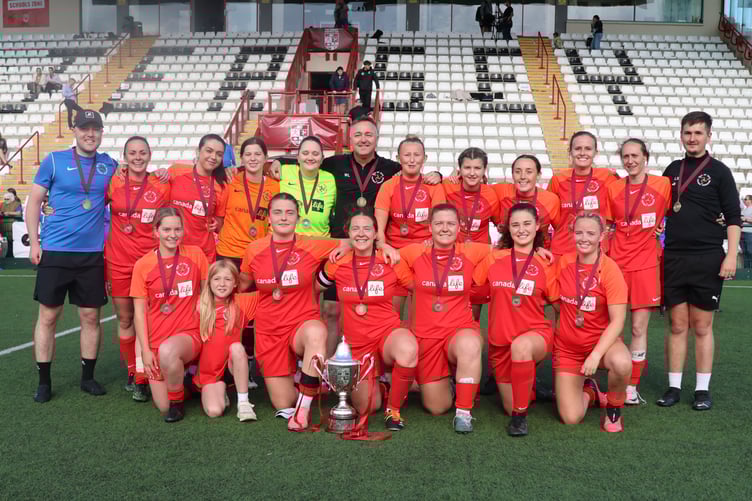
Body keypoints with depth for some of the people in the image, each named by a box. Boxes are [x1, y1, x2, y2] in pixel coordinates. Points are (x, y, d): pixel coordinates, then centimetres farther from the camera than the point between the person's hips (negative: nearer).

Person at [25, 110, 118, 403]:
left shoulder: (109, 165, 7)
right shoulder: (54, 161, 0)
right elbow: (34, 201, 3)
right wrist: (34, 242, -4)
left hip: (93, 254, 2)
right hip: (55, 251, -2)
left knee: (90, 316, 7)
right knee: (48, 316, 2)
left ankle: (87, 377, 20)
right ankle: (44, 381, 13)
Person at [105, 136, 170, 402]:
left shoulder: (161, 187, 2)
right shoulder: (113, 183, 3)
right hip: (118, 262, 2)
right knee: (124, 319, 9)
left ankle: (141, 380, 2)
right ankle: (132, 372, 25)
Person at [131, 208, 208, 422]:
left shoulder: (195, 254, 0)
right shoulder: (143, 265, 0)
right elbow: (139, 311, 1)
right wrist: (146, 350, -5)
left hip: (189, 334, -1)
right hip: (155, 341, 2)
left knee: (167, 351, -37)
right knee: (163, 407, -4)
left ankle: (177, 400, -9)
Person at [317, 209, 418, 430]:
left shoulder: (391, 262, -7)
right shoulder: (337, 264, -3)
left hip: (388, 334, -2)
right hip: (356, 343, 3)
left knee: (408, 348, -39)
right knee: (366, 409, -2)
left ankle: (394, 410, -14)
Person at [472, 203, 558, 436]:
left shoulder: (544, 265, -2)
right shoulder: (494, 259, 0)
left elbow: (557, 304, 7)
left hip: (536, 334, -3)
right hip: (500, 341, 3)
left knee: (521, 346, -40)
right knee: (510, 408, 8)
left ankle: (521, 415, -23)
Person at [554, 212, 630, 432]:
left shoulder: (610, 269, -15)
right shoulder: (563, 262, -5)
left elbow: (618, 321, -19)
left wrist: (596, 355, -28)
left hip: (601, 340, -2)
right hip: (567, 347, 2)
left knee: (622, 363, -38)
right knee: (571, 418, -10)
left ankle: (613, 410, -7)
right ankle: (588, 391, 25)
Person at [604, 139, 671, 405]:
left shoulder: (663, 185, 0)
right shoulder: (613, 188, 6)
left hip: (645, 263, -2)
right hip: (616, 262, 2)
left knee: (639, 327, 0)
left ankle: (632, 386, 11)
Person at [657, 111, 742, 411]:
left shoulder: (719, 171, 0)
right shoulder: (673, 170, 10)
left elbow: (733, 217, -2)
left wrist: (731, 256, -10)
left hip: (707, 259, -3)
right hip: (674, 257, 3)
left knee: (702, 326, 3)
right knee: (677, 325, 6)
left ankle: (703, 389, 13)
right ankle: (674, 387, 13)